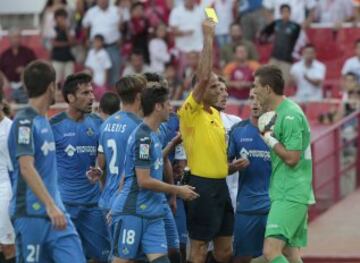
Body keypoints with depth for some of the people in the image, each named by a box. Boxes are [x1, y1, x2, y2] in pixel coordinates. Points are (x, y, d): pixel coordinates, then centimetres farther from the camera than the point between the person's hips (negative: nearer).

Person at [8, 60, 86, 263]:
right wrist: (50, 206, -27)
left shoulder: (44, 121, 16)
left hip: (55, 213, 8)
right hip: (31, 215, -8)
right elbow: (26, 168, -21)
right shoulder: (25, 122, -11)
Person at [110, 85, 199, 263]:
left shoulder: (152, 135, 14)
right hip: (132, 213, -9)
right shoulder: (143, 137, -15)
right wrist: (178, 190, -10)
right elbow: (144, 181, -18)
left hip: (153, 214, 9)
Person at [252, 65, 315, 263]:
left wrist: (269, 138, -9)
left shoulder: (290, 115, -15)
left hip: (290, 196, -10)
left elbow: (291, 158, -18)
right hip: (285, 194, 10)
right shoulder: (278, 112, 15)